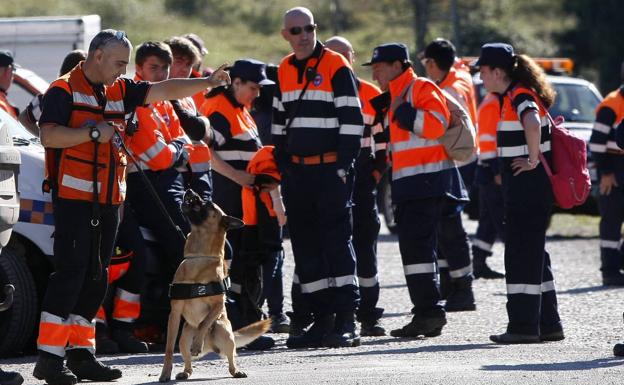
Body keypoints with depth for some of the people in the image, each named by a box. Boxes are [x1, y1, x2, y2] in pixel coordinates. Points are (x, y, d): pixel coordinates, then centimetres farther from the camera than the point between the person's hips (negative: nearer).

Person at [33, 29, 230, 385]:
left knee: (95, 277, 8)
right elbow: (48, 135, -17)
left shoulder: (120, 91, 16)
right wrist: (94, 133, -19)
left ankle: (80, 353, 14)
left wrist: (207, 84, 0)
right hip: (74, 196, -8)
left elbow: (164, 91, 11)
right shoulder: (64, 91, -5)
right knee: (71, 272, -13)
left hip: (109, 200, 8)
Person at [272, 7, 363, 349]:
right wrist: (282, 163, 14)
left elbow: (352, 119, -10)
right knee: (306, 246, 7)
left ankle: (346, 320, -9)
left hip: (331, 170, -7)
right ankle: (322, 319, 13)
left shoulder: (336, 67, -7)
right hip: (297, 172, 7)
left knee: (336, 240, -9)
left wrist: (344, 165, -14)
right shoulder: (284, 72, 13)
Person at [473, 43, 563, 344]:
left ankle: (523, 325, -6)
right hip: (524, 191, 10)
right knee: (532, 254, 14)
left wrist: (533, 161, -25)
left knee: (523, 254, -7)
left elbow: (533, 125, -35)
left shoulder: (519, 96, -15)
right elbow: (538, 125, 29)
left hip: (528, 190, -10)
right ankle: (548, 324, 19)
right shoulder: (512, 96, 15)